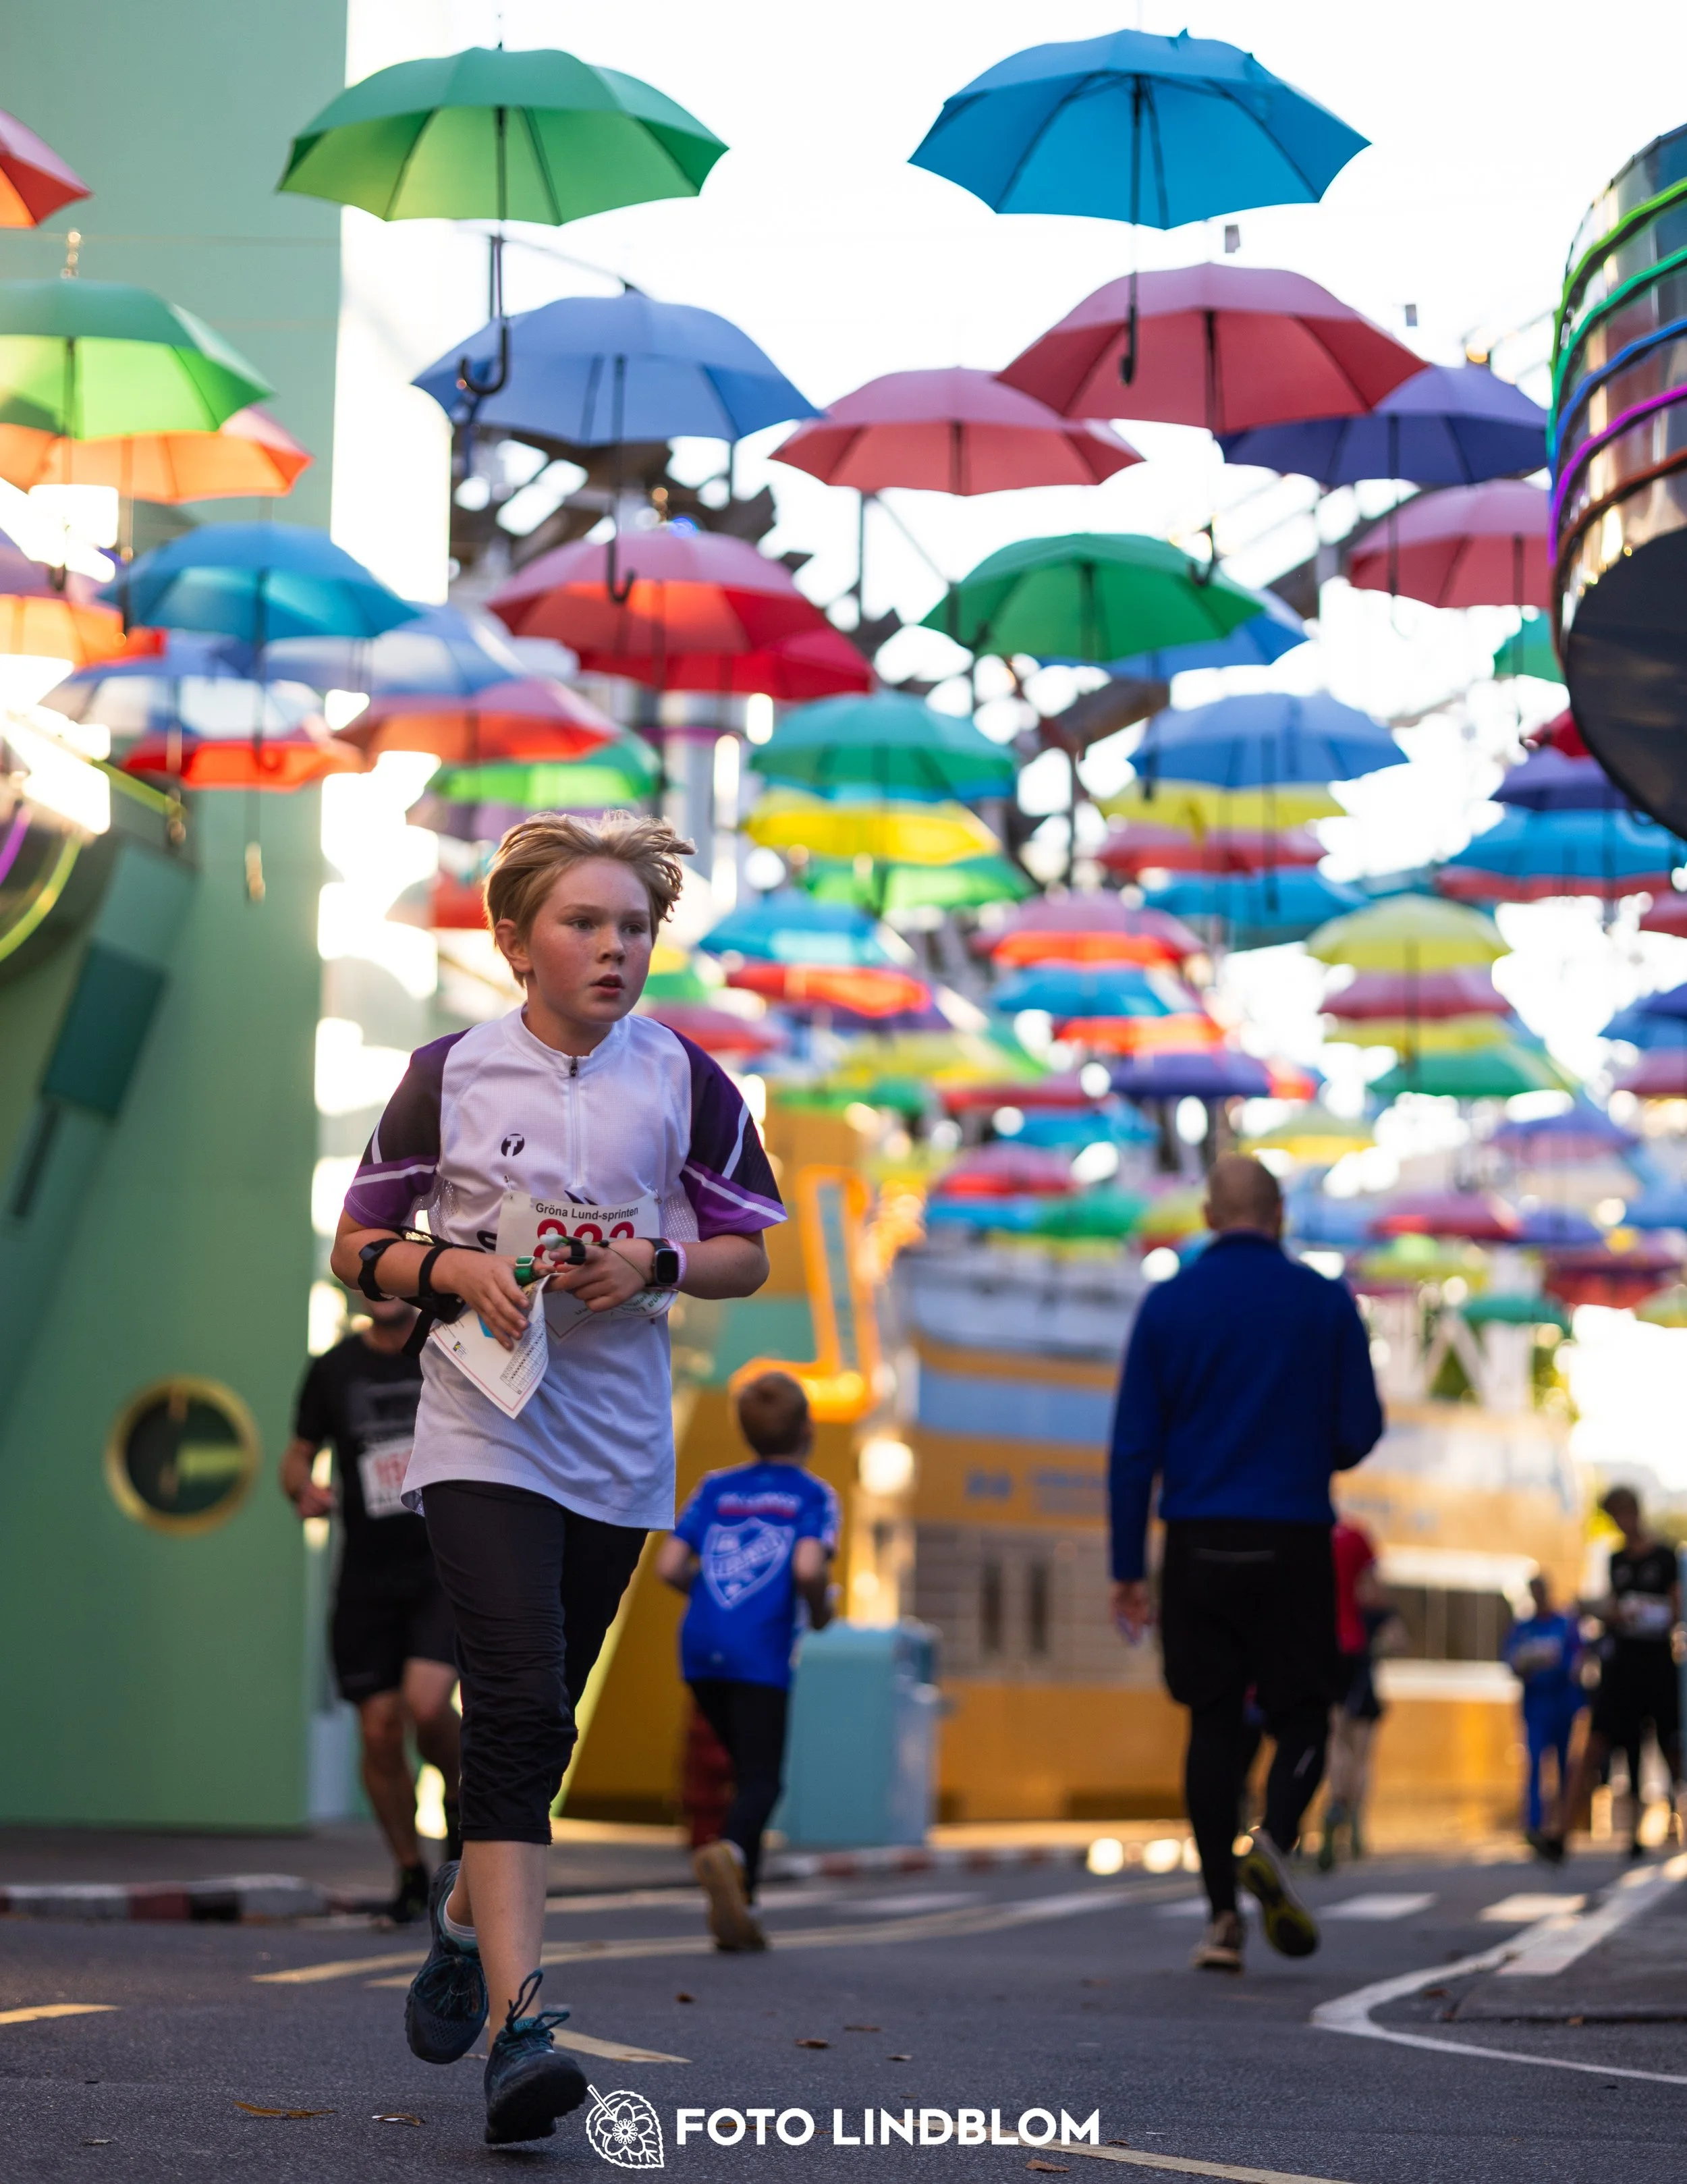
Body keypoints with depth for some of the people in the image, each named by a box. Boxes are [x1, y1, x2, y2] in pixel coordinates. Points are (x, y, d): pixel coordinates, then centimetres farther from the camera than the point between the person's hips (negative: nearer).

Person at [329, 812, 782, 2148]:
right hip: (484, 1433, -3)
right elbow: (358, 1246, 7)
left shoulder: (684, 1081, 3)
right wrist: (453, 1270, -12)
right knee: (519, 1708, -18)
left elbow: (747, 1250, 10)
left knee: (538, 1723, 13)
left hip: (620, 1447, 3)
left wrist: (657, 1261, -10)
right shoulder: (451, 1074, -1)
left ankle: (464, 1912, 42)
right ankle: (518, 2021, -22)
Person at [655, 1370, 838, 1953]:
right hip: (761, 1654, -5)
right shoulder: (814, 1495, 4)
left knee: (751, 1773, 18)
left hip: (700, 1649, 5)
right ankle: (729, 1852, -36)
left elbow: (669, 1568, 6)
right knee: (762, 1780, -5)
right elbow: (807, 1570, -14)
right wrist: (822, 1611, 6)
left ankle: (737, 1906, 10)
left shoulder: (717, 1488, 16)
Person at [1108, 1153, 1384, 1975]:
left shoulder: (1167, 1305, 2)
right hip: (1294, 1538, -1)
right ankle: (1274, 1840, -18)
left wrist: (1127, 1568, 5)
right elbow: (1360, 1431, 1)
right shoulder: (1326, 1303, 0)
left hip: (1199, 1544, 1)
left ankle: (1222, 1915, 5)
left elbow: (1134, 1445, 1)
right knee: (1302, 1714, 9)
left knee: (1212, 1722, 7)